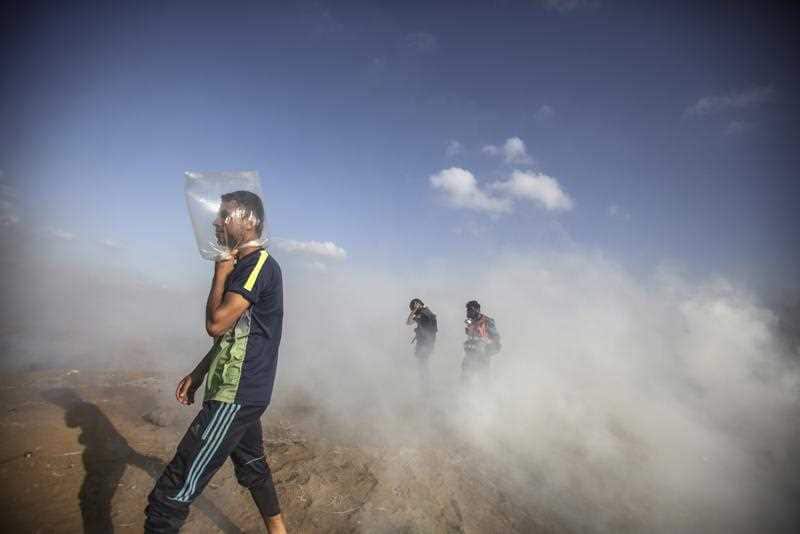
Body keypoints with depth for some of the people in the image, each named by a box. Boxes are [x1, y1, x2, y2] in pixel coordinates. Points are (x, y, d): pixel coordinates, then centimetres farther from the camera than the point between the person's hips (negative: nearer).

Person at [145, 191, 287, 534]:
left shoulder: (259, 264, -17)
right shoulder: (246, 266, 15)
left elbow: (216, 323, -23)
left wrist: (220, 272, -10)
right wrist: (198, 374, 18)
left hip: (237, 394, -11)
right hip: (243, 390, 11)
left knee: (175, 489, -5)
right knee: (252, 467, 24)